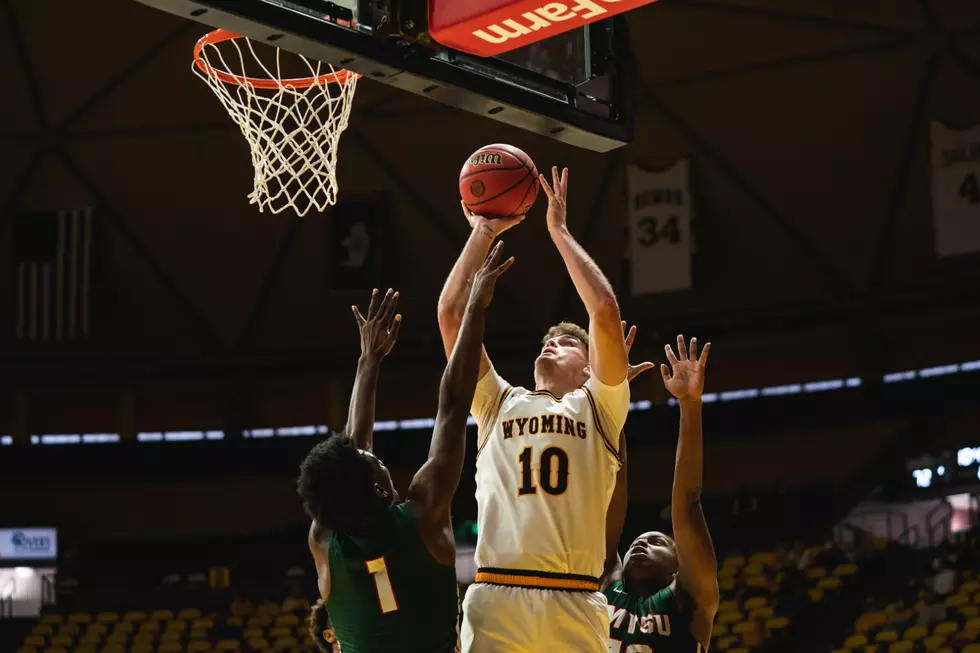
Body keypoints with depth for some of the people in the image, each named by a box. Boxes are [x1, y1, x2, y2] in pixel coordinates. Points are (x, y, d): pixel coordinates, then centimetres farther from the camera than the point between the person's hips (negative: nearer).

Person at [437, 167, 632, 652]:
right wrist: (482, 234, 18)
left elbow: (605, 311, 4)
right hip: (494, 598, 2)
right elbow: (451, 314, 18)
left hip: (574, 606, -2)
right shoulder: (500, 403, 23)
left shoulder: (597, 408, 16)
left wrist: (559, 231, 12)